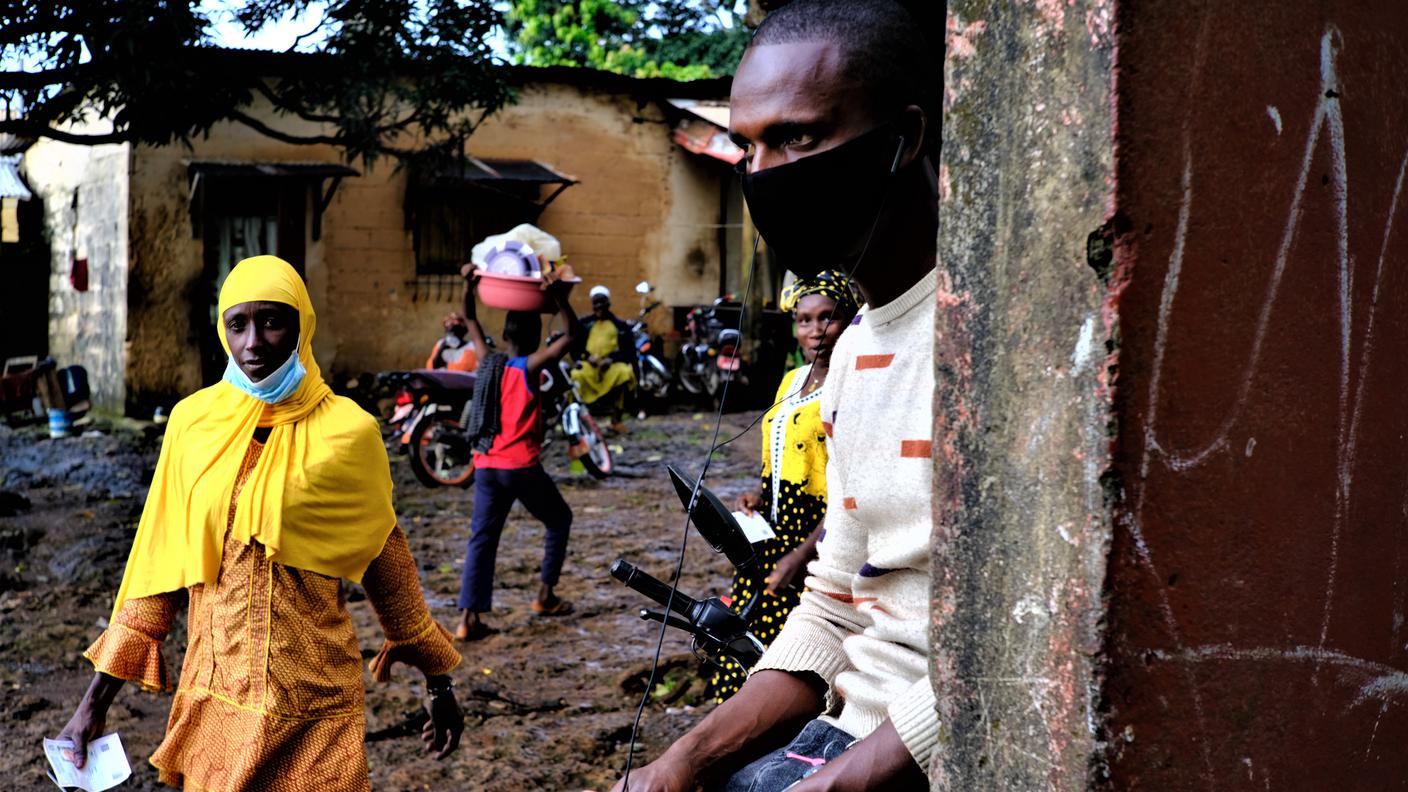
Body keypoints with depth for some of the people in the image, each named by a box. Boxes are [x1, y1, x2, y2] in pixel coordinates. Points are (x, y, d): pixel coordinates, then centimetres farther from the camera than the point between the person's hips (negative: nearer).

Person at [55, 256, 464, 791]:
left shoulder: (346, 431, -7)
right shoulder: (195, 421, -1)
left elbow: (387, 563, 3)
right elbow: (159, 565, 3)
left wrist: (437, 684, 8)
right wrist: (96, 700, 2)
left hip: (316, 709, -2)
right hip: (213, 698, 2)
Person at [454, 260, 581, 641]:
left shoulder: (488, 361, 8)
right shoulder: (529, 367, -8)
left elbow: (471, 321, 23)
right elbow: (573, 335, -15)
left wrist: (469, 285, 17)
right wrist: (559, 298, -22)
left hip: (486, 466, 5)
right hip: (522, 466, -5)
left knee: (482, 538, 2)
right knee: (559, 520, 18)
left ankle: (469, 617, -8)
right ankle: (545, 595, 19)